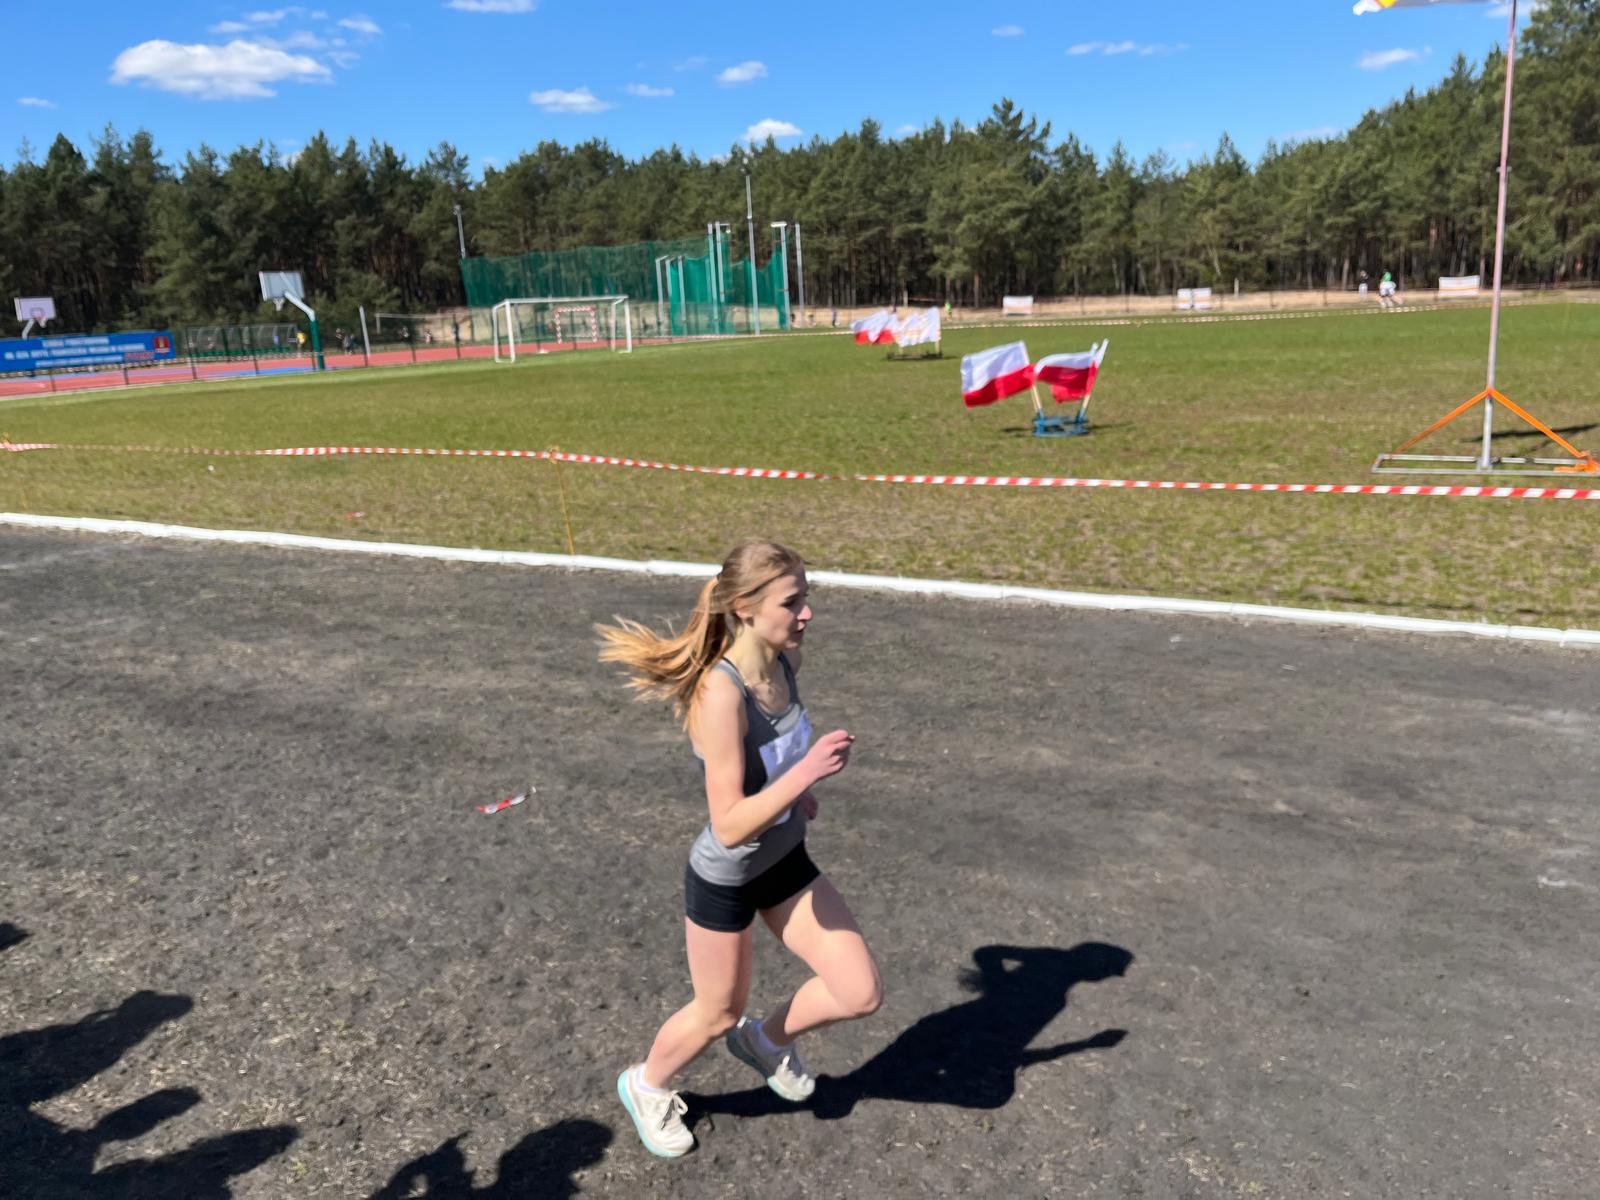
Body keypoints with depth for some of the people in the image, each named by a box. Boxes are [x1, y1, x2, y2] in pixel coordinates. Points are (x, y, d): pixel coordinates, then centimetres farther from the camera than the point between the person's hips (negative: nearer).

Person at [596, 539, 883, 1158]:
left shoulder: (784, 661, -11)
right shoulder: (720, 694, -35)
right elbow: (729, 825, -34)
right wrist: (803, 774, -42)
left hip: (786, 861, 7)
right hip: (725, 880, -6)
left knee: (862, 994, 6)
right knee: (718, 1015, 17)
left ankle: (766, 1040, 36)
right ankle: (647, 1085, 50)